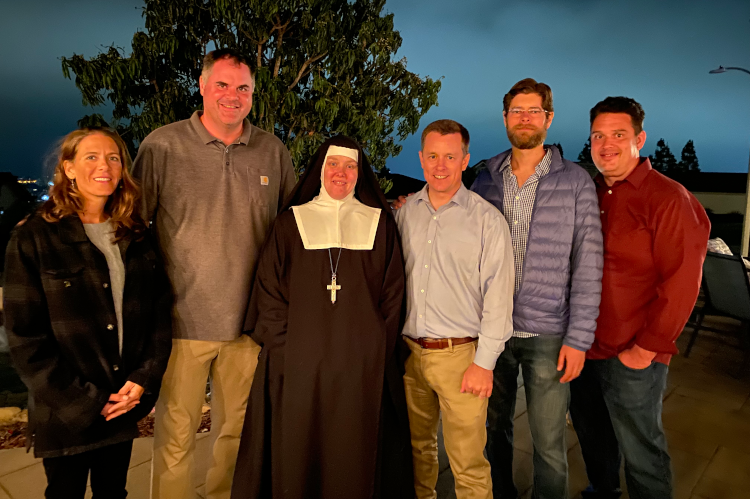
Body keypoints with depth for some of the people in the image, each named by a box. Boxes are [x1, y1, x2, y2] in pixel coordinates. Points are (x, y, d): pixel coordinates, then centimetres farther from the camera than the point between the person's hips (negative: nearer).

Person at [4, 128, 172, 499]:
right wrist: (85, 401, -12)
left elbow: (160, 311, 3)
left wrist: (144, 379, -8)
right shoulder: (33, 239, -7)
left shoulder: (136, 236, 5)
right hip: (66, 412, -3)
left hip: (125, 403, 4)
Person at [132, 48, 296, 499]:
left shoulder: (273, 151, 5)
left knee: (238, 427, 17)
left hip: (250, 321, 3)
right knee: (176, 432, 7)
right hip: (183, 320, -2)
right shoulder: (162, 146, -3)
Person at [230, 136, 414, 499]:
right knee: (297, 453, 8)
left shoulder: (379, 223, 8)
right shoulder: (291, 221, 7)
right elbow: (268, 291, 3)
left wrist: (377, 351, -4)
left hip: (363, 366, 0)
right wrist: (285, 348, -6)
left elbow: (393, 294, 5)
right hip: (300, 364, 0)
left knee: (354, 456, 8)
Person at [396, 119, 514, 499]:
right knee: (417, 446, 18)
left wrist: (484, 363, -10)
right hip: (410, 352, 4)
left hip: (460, 355, -4)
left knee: (468, 463, 2)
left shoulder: (487, 219, -5)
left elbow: (498, 296, -7)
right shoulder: (406, 212, 7)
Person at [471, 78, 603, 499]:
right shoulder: (485, 181, 6)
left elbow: (587, 264, -5)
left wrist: (579, 338, -9)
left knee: (550, 443, 5)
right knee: (497, 427, 18)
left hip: (547, 333, -3)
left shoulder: (576, 181, -2)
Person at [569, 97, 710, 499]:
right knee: (591, 436, 23)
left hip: (633, 357, -6)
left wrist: (647, 348, -15)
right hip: (584, 348, 6)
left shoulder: (668, 197, -13)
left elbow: (681, 281, -16)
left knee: (641, 452, 10)